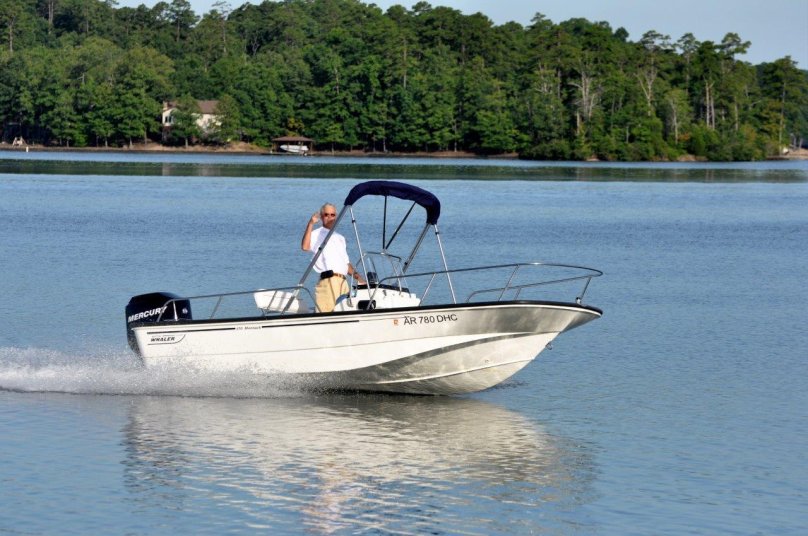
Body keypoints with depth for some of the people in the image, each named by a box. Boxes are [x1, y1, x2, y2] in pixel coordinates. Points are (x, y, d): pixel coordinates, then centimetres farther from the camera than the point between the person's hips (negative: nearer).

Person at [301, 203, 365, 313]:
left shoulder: (340, 238, 27)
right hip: (328, 282, -7)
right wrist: (311, 223, -19)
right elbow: (305, 247, -16)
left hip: (343, 282, 7)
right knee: (327, 313, -17)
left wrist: (357, 276, 18)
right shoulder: (317, 234, 6)